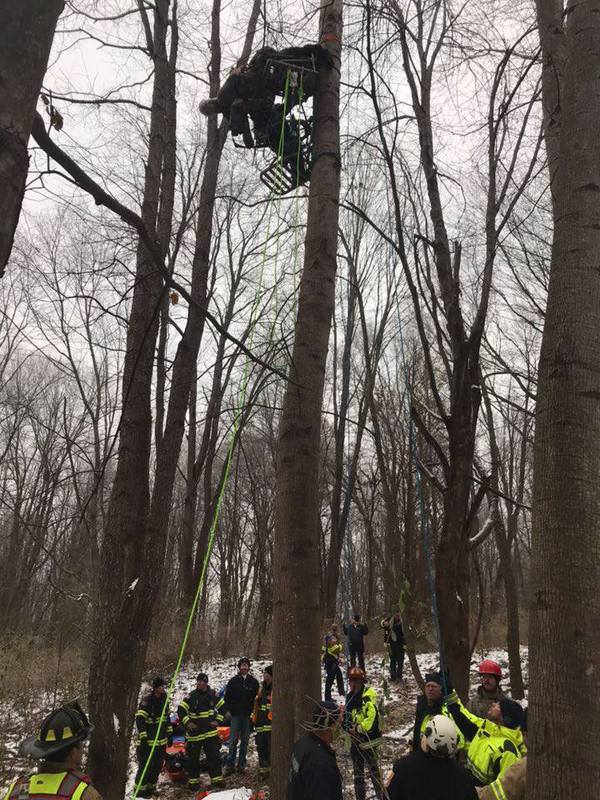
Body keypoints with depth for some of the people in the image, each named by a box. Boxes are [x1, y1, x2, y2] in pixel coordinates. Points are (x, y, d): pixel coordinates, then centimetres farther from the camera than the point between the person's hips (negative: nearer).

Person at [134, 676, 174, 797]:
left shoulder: (163, 699, 8)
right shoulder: (147, 700, -17)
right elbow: (139, 719, -21)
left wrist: (169, 733, 16)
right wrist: (143, 737, -24)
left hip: (161, 741, 7)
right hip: (148, 741, -7)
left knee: (158, 765, 13)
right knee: (146, 766, -4)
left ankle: (151, 787, 27)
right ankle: (140, 789, 11)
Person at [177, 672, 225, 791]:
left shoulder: (213, 695, -2)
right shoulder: (191, 696, -10)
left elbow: (222, 707, 11)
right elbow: (181, 710, -11)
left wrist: (218, 720, 3)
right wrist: (187, 722, -18)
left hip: (210, 732, 2)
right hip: (194, 732, -2)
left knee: (214, 755, 2)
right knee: (193, 757, 7)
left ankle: (217, 779, 12)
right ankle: (193, 781, 21)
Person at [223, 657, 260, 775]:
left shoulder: (254, 682, 5)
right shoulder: (233, 681, 2)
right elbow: (227, 697, 6)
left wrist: (252, 711, -1)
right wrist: (230, 710, -1)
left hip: (248, 715, 1)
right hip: (236, 714, -1)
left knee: (245, 741, 6)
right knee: (233, 740, -3)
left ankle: (241, 765, 14)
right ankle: (230, 765, 3)